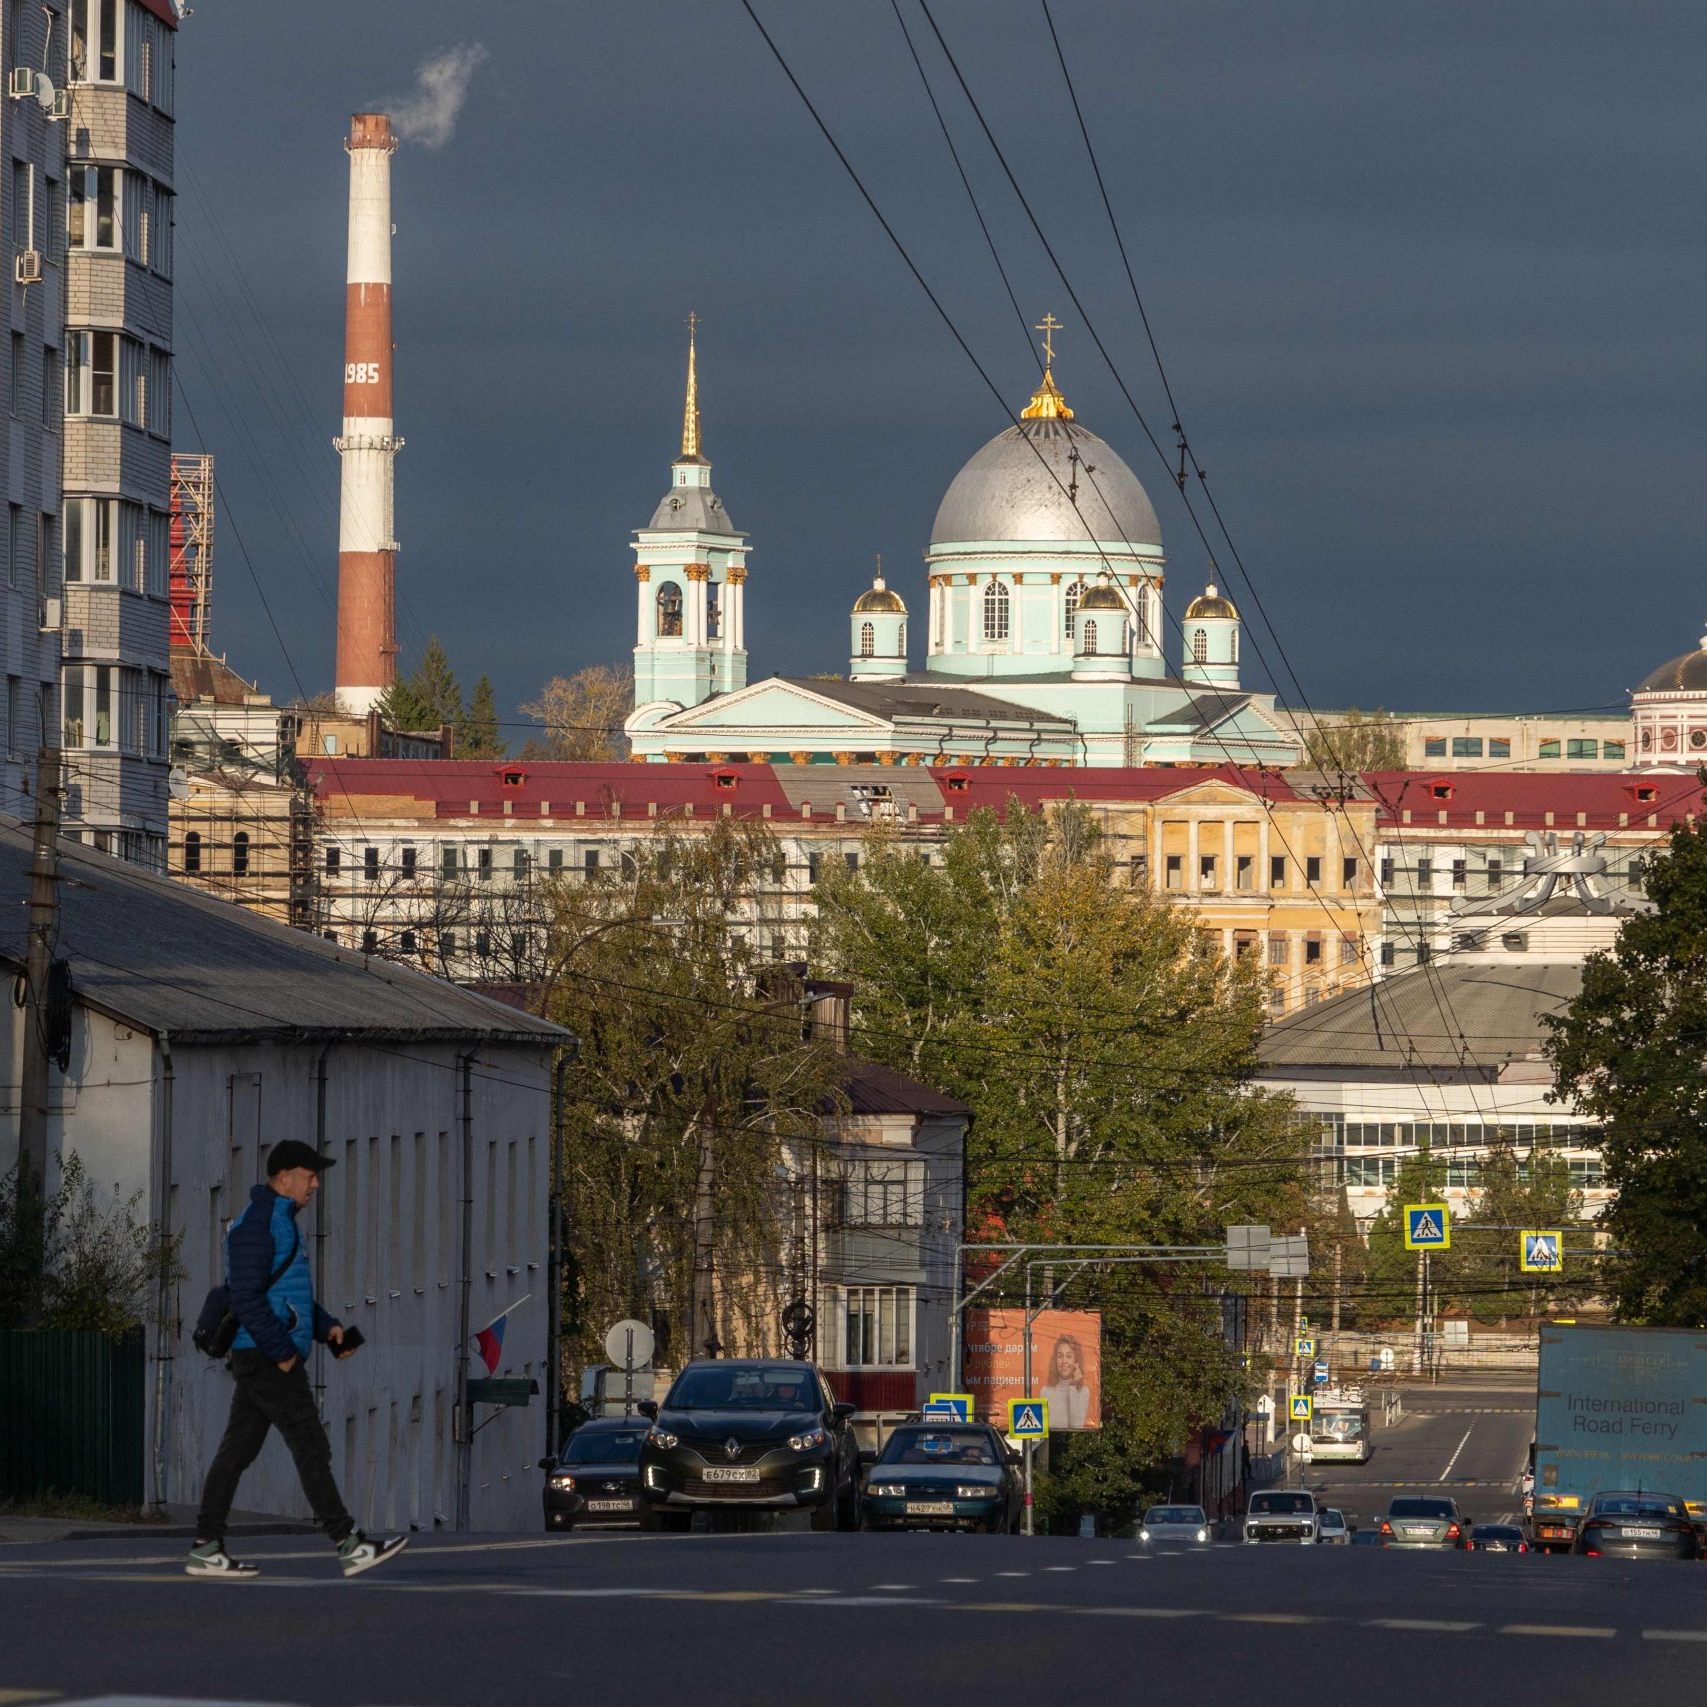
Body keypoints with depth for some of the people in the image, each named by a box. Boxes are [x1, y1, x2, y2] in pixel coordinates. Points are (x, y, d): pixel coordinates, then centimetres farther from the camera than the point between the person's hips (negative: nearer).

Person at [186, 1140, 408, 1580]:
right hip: (266, 1359, -10)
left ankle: (206, 1550, 8)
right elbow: (246, 1296, -21)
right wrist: (282, 1352, -20)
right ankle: (349, 1546, -9)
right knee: (312, 1449, -9)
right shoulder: (257, 1223, -13)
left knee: (237, 1451, 8)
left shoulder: (281, 1222, 20)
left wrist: (328, 1328, 12)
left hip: (259, 1361, 10)